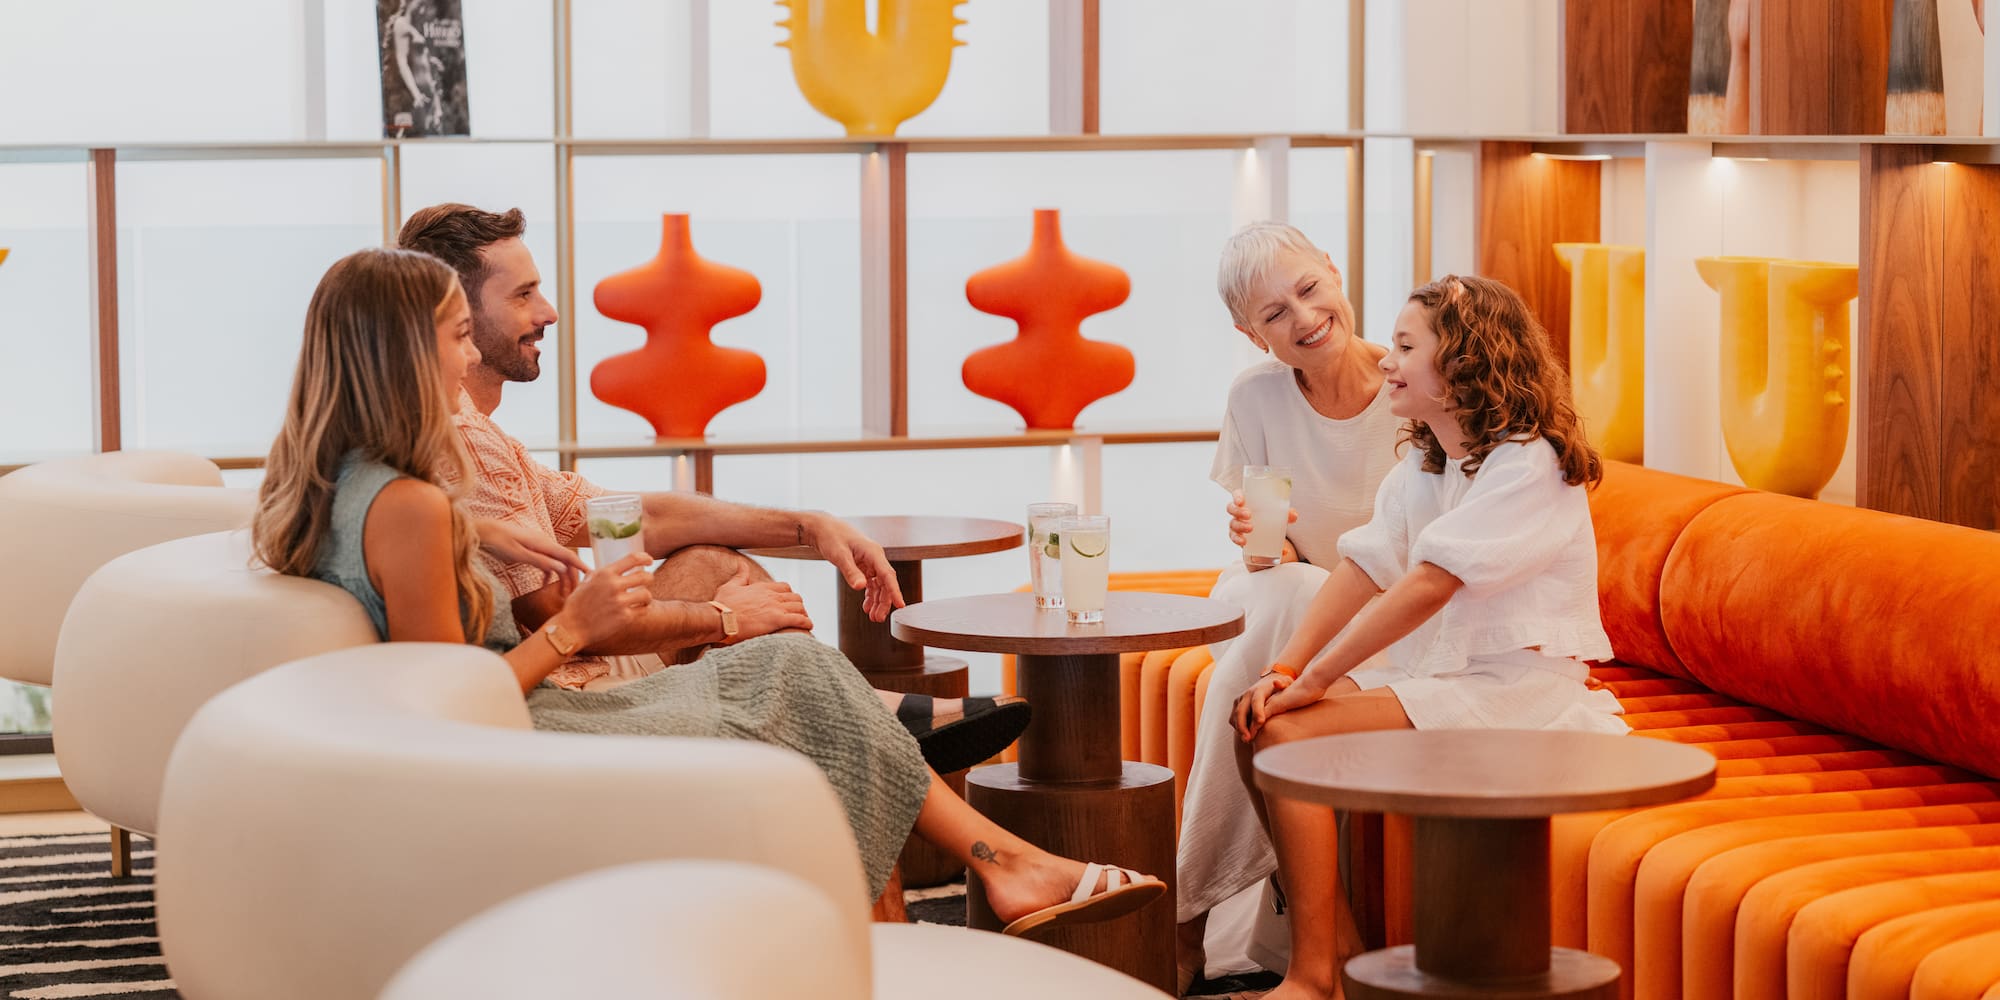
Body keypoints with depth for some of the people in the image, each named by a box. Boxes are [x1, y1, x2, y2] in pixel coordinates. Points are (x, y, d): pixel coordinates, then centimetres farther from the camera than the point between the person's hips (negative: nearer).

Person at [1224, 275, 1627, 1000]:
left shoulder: (1530, 465, -16)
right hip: (1435, 670, 9)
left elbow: (1428, 586, -23)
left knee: (1290, 733, -22)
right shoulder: (1422, 466, 13)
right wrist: (1286, 667, -13)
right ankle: (1336, 936, 0)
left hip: (1513, 689, -9)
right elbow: (1363, 567, 2)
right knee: (1255, 716, -6)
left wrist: (1316, 680, -22)